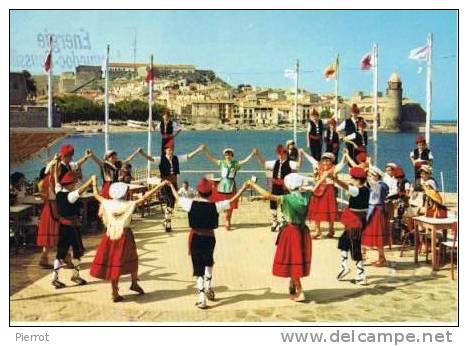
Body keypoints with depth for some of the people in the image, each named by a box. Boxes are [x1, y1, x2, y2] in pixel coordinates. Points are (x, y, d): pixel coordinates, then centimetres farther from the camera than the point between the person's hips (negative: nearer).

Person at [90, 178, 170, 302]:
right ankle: (134, 283, 29)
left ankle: (115, 293, 12)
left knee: (113, 263, 8)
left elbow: (96, 194, 12)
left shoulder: (107, 203, -2)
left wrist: (94, 181, 28)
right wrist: (161, 185, -5)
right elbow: (146, 196, -9)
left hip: (110, 236, 3)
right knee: (132, 259, 20)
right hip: (125, 236, -3)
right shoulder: (130, 204, -10)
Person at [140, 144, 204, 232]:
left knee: (171, 204, 11)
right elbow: (150, 158, -19)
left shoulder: (177, 158, 4)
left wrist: (199, 149, 1)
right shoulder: (161, 159, -8)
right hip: (165, 184, -4)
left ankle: (167, 223, 28)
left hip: (174, 184, 4)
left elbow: (189, 156, 7)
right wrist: (142, 153, -36)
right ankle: (168, 224, 5)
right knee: (169, 203, -9)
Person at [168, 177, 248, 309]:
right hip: (209, 238, 1)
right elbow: (232, 200, -2)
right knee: (208, 261, 29)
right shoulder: (215, 206, -10)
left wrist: (171, 186, 25)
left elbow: (177, 198, 8)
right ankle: (208, 286, 33)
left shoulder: (191, 204, -9)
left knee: (198, 267, 3)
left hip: (195, 238, -1)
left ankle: (202, 298, -2)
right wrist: (244, 188, 8)